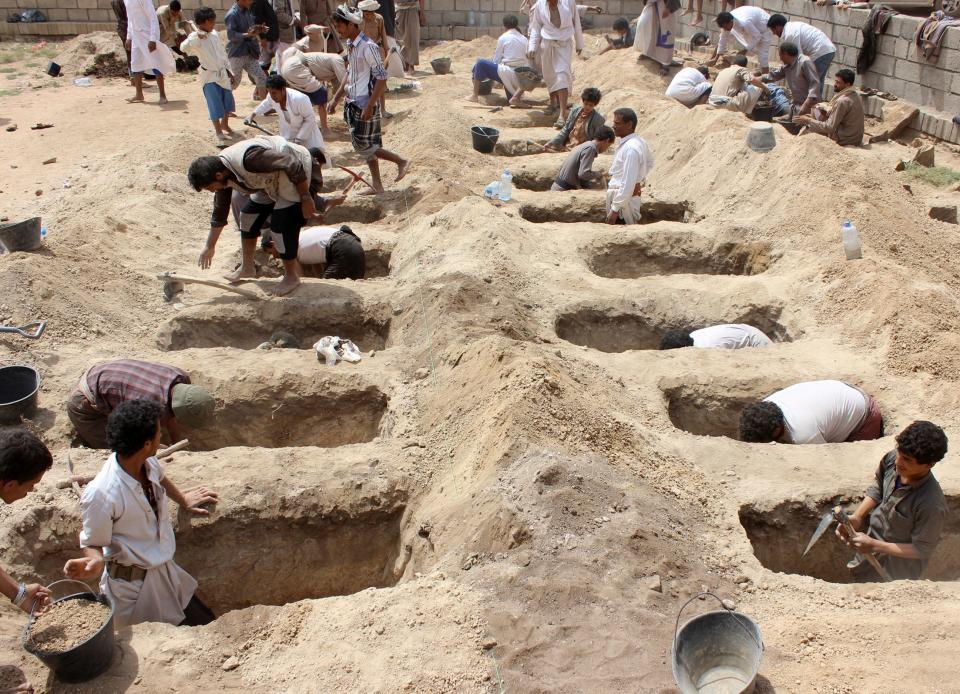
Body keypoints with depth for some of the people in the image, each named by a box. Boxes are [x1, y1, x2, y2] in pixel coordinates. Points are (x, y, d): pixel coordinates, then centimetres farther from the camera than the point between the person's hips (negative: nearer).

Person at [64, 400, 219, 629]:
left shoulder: (148, 462, -11)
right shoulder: (100, 494, -31)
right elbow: (93, 544, -17)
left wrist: (183, 500, 29)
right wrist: (95, 563, -39)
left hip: (165, 570, 7)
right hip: (133, 587, -7)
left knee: (206, 625, 16)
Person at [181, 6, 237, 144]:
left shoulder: (214, 34, 5)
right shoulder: (196, 37, -15)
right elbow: (183, 47, -34)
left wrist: (228, 70, 17)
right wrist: (196, 37, -47)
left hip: (222, 73, 7)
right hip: (209, 76, -7)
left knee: (228, 102, 16)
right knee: (215, 105, -5)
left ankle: (225, 124, 39)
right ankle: (219, 132, 7)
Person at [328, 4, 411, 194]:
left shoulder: (368, 47, -18)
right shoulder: (352, 46, 10)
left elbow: (381, 79, -20)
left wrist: (370, 106, -22)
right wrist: (336, 99, 19)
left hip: (365, 105, -9)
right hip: (353, 103, 9)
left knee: (363, 146, -6)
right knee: (364, 146, 12)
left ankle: (401, 162, 8)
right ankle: (377, 185, 21)